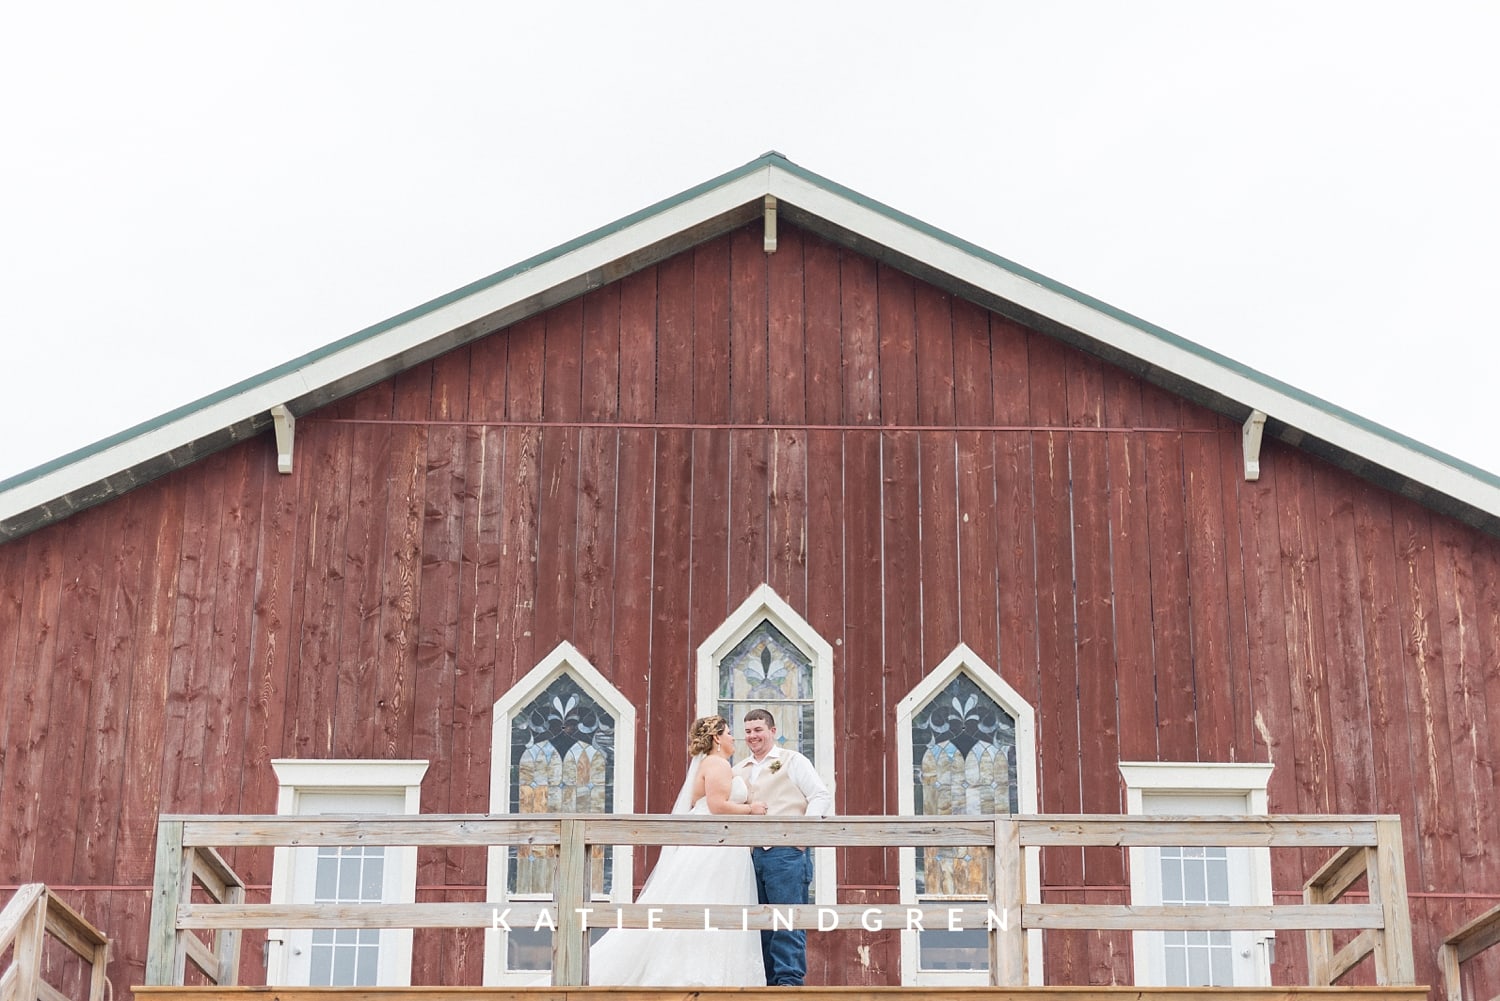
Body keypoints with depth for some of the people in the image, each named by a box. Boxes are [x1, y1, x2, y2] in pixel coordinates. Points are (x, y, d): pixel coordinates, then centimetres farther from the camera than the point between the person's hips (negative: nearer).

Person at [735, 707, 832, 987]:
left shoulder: (792, 761, 6)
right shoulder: (739, 770, 21)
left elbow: (821, 797, 0)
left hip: (785, 852, -6)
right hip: (751, 856, 6)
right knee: (760, 923, 6)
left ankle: (790, 979, -12)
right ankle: (768, 980, 10)